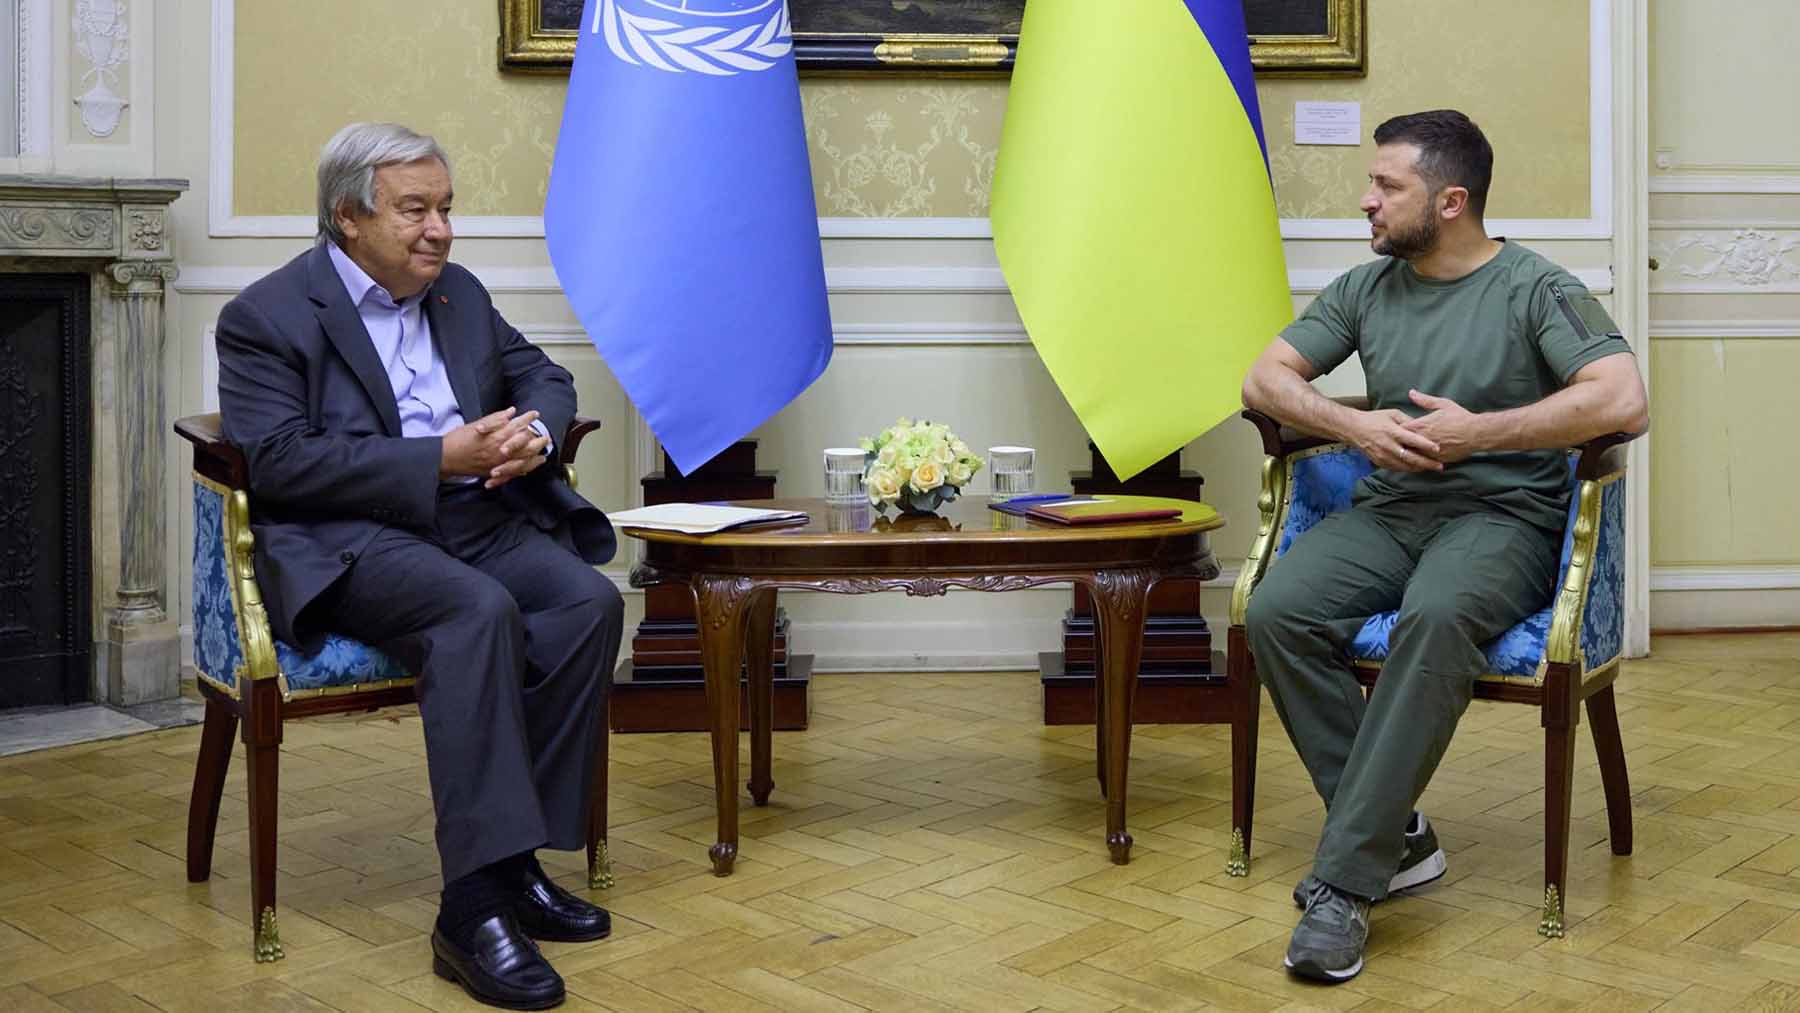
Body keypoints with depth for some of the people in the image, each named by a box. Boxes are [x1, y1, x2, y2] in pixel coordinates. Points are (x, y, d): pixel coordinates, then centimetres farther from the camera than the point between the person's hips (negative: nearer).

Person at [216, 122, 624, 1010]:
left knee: (590, 600, -22)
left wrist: (534, 433, -1)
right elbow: (279, 463, -14)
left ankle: (512, 860, -16)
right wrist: (441, 459, -19)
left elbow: (542, 375, 25)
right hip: (347, 543, -6)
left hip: (480, 519, 6)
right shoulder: (265, 318, -2)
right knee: (480, 611, -35)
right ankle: (476, 904, -34)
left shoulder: (459, 293, 18)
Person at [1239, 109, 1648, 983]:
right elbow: (1264, 379, 11)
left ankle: (1344, 880, -34)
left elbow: (1622, 400, -17)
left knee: (1437, 617, -39)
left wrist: (1476, 433, -16)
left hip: (1503, 514, -5)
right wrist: (1356, 426, -8)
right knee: (1275, 612, -25)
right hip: (1387, 509, 5)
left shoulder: (1537, 289, -2)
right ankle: (1396, 837, -16)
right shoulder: (1365, 289, 14)